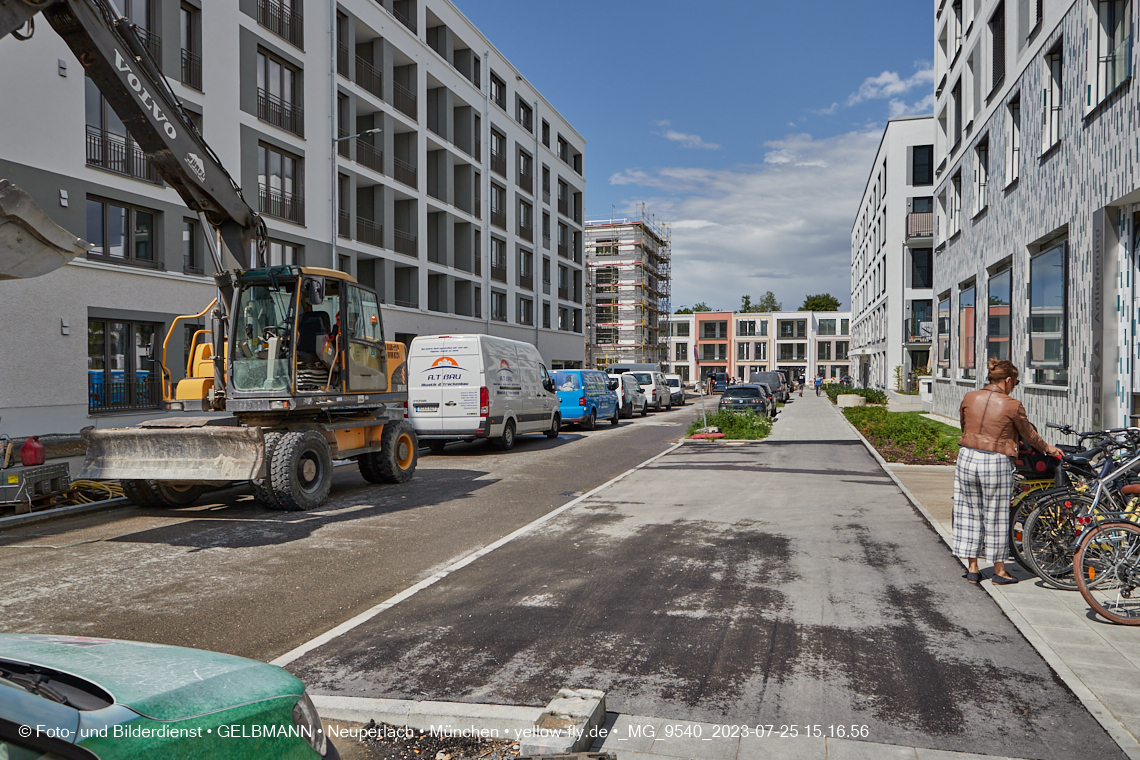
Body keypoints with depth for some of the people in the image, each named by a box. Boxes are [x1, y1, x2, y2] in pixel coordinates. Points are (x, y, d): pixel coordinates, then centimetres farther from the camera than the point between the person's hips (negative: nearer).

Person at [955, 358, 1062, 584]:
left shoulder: (969, 398, 2)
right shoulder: (1012, 405, -8)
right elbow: (1029, 435, 6)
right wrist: (1048, 448, 24)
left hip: (967, 458, 4)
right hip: (996, 463, -3)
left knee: (969, 512, 12)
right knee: (996, 516, 8)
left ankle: (972, 568, 19)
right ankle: (999, 571, 20)